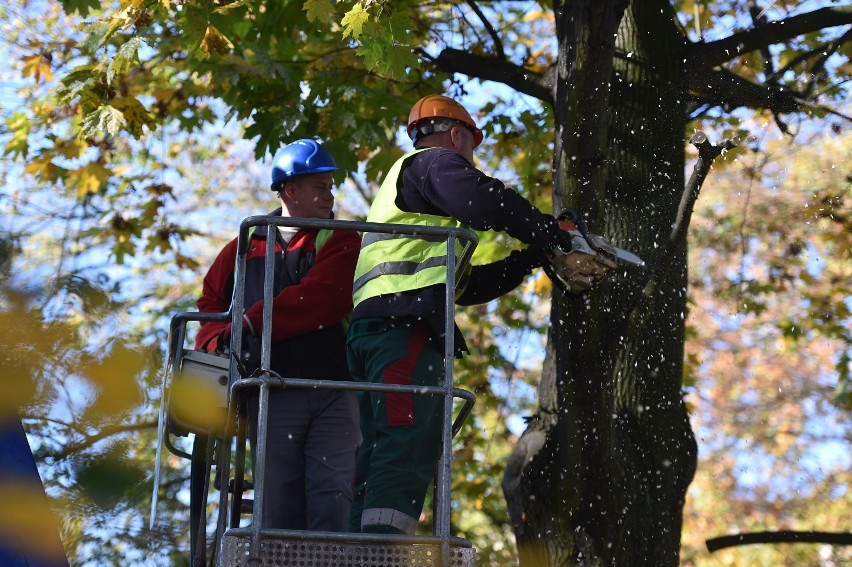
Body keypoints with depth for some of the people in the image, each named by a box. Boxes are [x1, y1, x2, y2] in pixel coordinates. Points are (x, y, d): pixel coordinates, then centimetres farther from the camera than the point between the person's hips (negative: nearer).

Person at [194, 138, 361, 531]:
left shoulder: (341, 242, 13)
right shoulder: (243, 250, 22)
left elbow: (320, 298, -5)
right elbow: (210, 306, 18)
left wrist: (250, 324, -10)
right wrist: (218, 344, -4)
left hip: (333, 394, -2)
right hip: (272, 395, 2)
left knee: (332, 498, -13)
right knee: (279, 507, -4)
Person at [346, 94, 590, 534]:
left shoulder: (400, 184, 37)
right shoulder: (436, 161, 8)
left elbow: (466, 286, 33)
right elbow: (483, 200, -16)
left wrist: (532, 258, 30)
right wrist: (546, 231, -3)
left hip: (369, 331, 10)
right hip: (405, 327, -10)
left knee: (381, 460, 6)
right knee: (408, 452, -20)